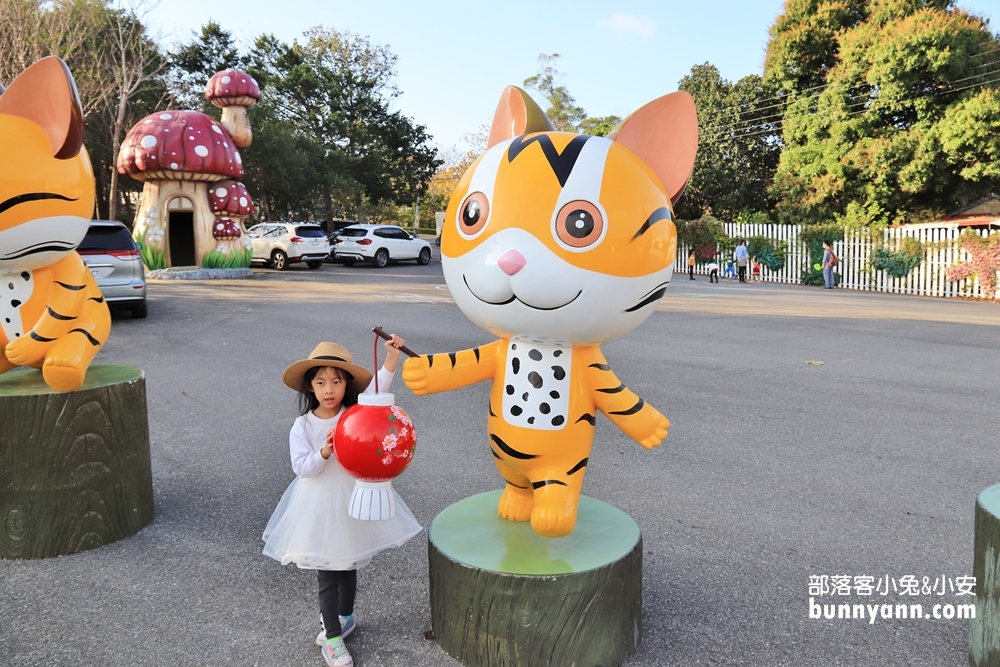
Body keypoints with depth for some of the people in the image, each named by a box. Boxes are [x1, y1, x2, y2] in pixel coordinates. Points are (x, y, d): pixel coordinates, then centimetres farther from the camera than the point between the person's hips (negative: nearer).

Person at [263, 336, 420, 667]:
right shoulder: (303, 426, -9)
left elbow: (377, 389, -21)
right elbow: (301, 467, -14)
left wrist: (391, 357, -35)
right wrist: (324, 452, -31)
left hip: (352, 500, 2)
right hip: (319, 506, -2)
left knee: (349, 565, 20)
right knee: (327, 574, 5)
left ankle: (344, 616, 43)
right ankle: (333, 636, 21)